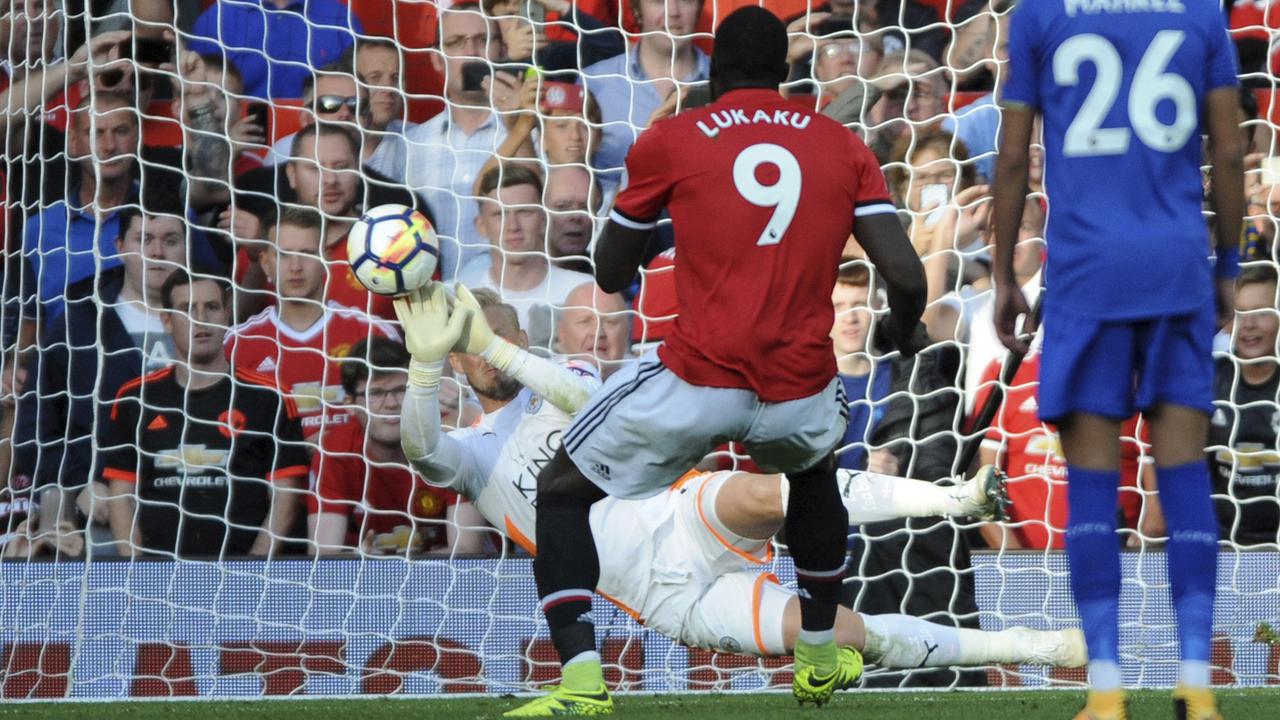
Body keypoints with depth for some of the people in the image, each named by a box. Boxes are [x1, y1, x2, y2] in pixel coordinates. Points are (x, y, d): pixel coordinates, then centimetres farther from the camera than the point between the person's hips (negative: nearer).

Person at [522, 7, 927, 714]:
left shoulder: (668, 142, 4)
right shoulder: (845, 149, 9)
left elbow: (610, 276, 13)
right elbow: (906, 276, 1)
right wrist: (904, 329, 24)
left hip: (696, 382, -3)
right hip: (800, 391, 3)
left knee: (561, 494, 16)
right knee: (814, 474, 39)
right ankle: (820, 661, 46)